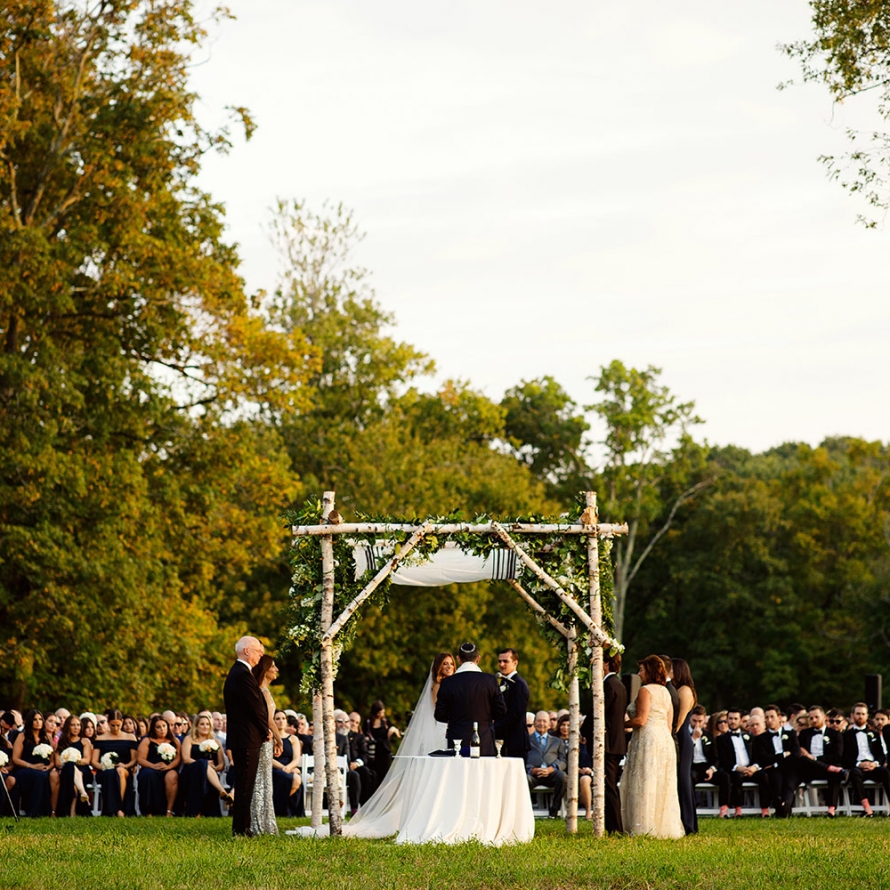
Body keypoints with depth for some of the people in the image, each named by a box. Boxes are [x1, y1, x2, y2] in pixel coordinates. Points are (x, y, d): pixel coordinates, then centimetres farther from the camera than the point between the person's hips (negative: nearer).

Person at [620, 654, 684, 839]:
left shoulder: (645, 690, -9)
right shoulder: (665, 692, 16)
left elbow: (641, 720, -16)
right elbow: (669, 724, 16)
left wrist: (623, 724, -2)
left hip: (648, 739, -8)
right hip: (665, 739, 8)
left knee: (645, 783, -6)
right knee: (662, 785, 10)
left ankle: (645, 827, -8)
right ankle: (666, 826, 11)